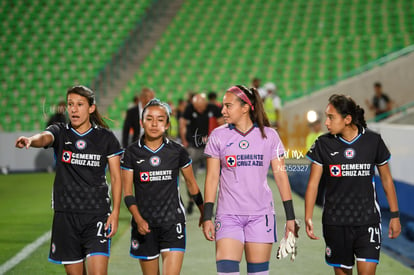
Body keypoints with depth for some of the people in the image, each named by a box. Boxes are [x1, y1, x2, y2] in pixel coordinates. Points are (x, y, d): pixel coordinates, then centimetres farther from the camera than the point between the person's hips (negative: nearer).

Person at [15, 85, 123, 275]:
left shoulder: (106, 137, 2)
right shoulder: (60, 133, 4)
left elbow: (116, 178, 4)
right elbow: (44, 137, -21)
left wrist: (115, 213, -7)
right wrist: (30, 140, -45)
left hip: (97, 214, -2)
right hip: (65, 214, 2)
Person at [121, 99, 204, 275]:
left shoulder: (177, 151, 0)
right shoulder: (132, 153, 0)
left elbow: (191, 184, 13)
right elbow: (127, 192, 0)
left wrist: (204, 213, 20)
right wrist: (138, 219, -14)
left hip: (173, 222, -1)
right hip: (144, 224, 1)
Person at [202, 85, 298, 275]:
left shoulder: (269, 135, 2)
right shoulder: (218, 136, 3)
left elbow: (281, 175, 5)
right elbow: (212, 177, 5)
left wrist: (290, 216, 3)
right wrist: (207, 216, 0)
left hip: (261, 214, 0)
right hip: (228, 214, 0)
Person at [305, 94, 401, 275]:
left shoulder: (373, 141, -2)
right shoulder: (323, 144, -2)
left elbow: (386, 179, 9)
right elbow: (313, 183, -1)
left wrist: (394, 215, 9)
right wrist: (308, 218, -11)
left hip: (368, 220, -1)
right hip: (335, 222, 1)